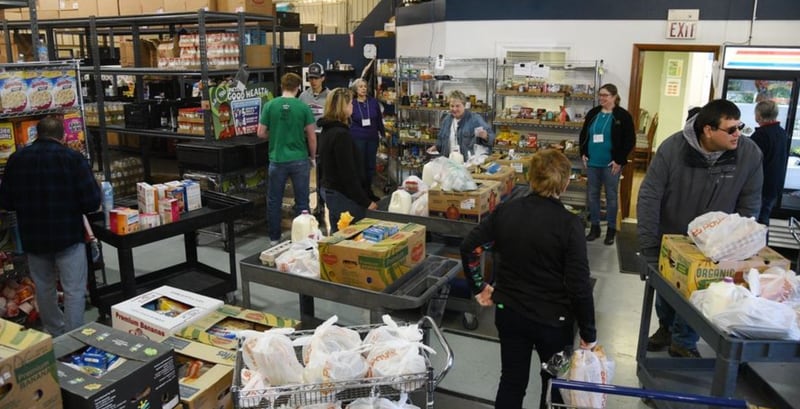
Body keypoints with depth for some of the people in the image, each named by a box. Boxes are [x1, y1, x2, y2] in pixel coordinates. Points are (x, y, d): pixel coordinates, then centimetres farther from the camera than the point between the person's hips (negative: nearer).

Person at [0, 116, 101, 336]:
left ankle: (55, 335, 34)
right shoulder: (73, 158, -12)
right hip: (68, 235, -5)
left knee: (44, 287, 20)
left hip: (32, 237, 5)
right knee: (74, 290, 3)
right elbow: (92, 202, -15)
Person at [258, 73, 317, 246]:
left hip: (277, 160, 1)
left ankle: (274, 238, 22)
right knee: (301, 201, 10)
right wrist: (312, 157, 11)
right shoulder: (303, 107, -6)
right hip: (299, 160, -1)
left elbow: (261, 133, 0)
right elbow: (311, 136, -3)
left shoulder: (269, 106, -3)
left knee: (274, 201, 14)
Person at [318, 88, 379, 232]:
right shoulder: (341, 134, -20)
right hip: (343, 195, -10)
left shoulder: (328, 130, 10)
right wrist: (366, 202, -17)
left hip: (329, 189, 10)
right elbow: (348, 174, -22)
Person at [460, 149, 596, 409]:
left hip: (509, 312, 4)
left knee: (511, 382, 20)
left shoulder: (505, 211, -7)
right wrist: (588, 333, -6)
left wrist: (478, 287, 8)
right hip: (553, 319, -3)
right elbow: (579, 286, -18)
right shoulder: (570, 224, -18)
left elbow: (469, 247, -5)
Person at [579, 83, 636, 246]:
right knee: (593, 195, 9)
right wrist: (583, 153, 7)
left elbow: (630, 141, -8)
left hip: (611, 164, -4)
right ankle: (594, 227, 21)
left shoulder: (623, 116, -7)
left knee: (611, 196, 5)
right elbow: (583, 135, 17)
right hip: (592, 163, 5)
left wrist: (620, 160, -12)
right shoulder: (592, 113, 8)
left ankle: (611, 230, 15)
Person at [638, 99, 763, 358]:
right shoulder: (672, 148, -23)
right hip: (669, 238, 0)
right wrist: (648, 249, -23)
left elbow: (749, 206, -8)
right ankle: (667, 328, 45)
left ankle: (684, 342, 31)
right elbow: (649, 197, -21)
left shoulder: (750, 154, -18)